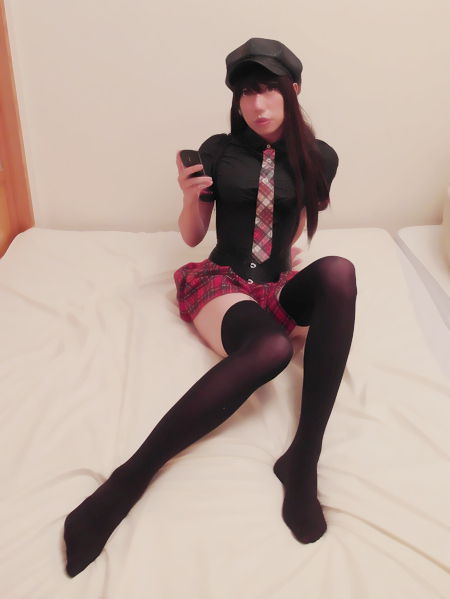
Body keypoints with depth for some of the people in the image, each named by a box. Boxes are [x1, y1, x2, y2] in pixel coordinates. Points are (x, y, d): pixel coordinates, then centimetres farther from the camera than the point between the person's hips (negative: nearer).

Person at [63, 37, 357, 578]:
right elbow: (191, 236, 9)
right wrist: (190, 197, -8)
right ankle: (131, 476, -38)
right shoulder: (218, 151, 4)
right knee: (269, 349, -39)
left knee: (338, 271, -35)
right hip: (218, 280, -2)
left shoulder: (318, 157, 8)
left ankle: (303, 458, -35)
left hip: (278, 287, 3)